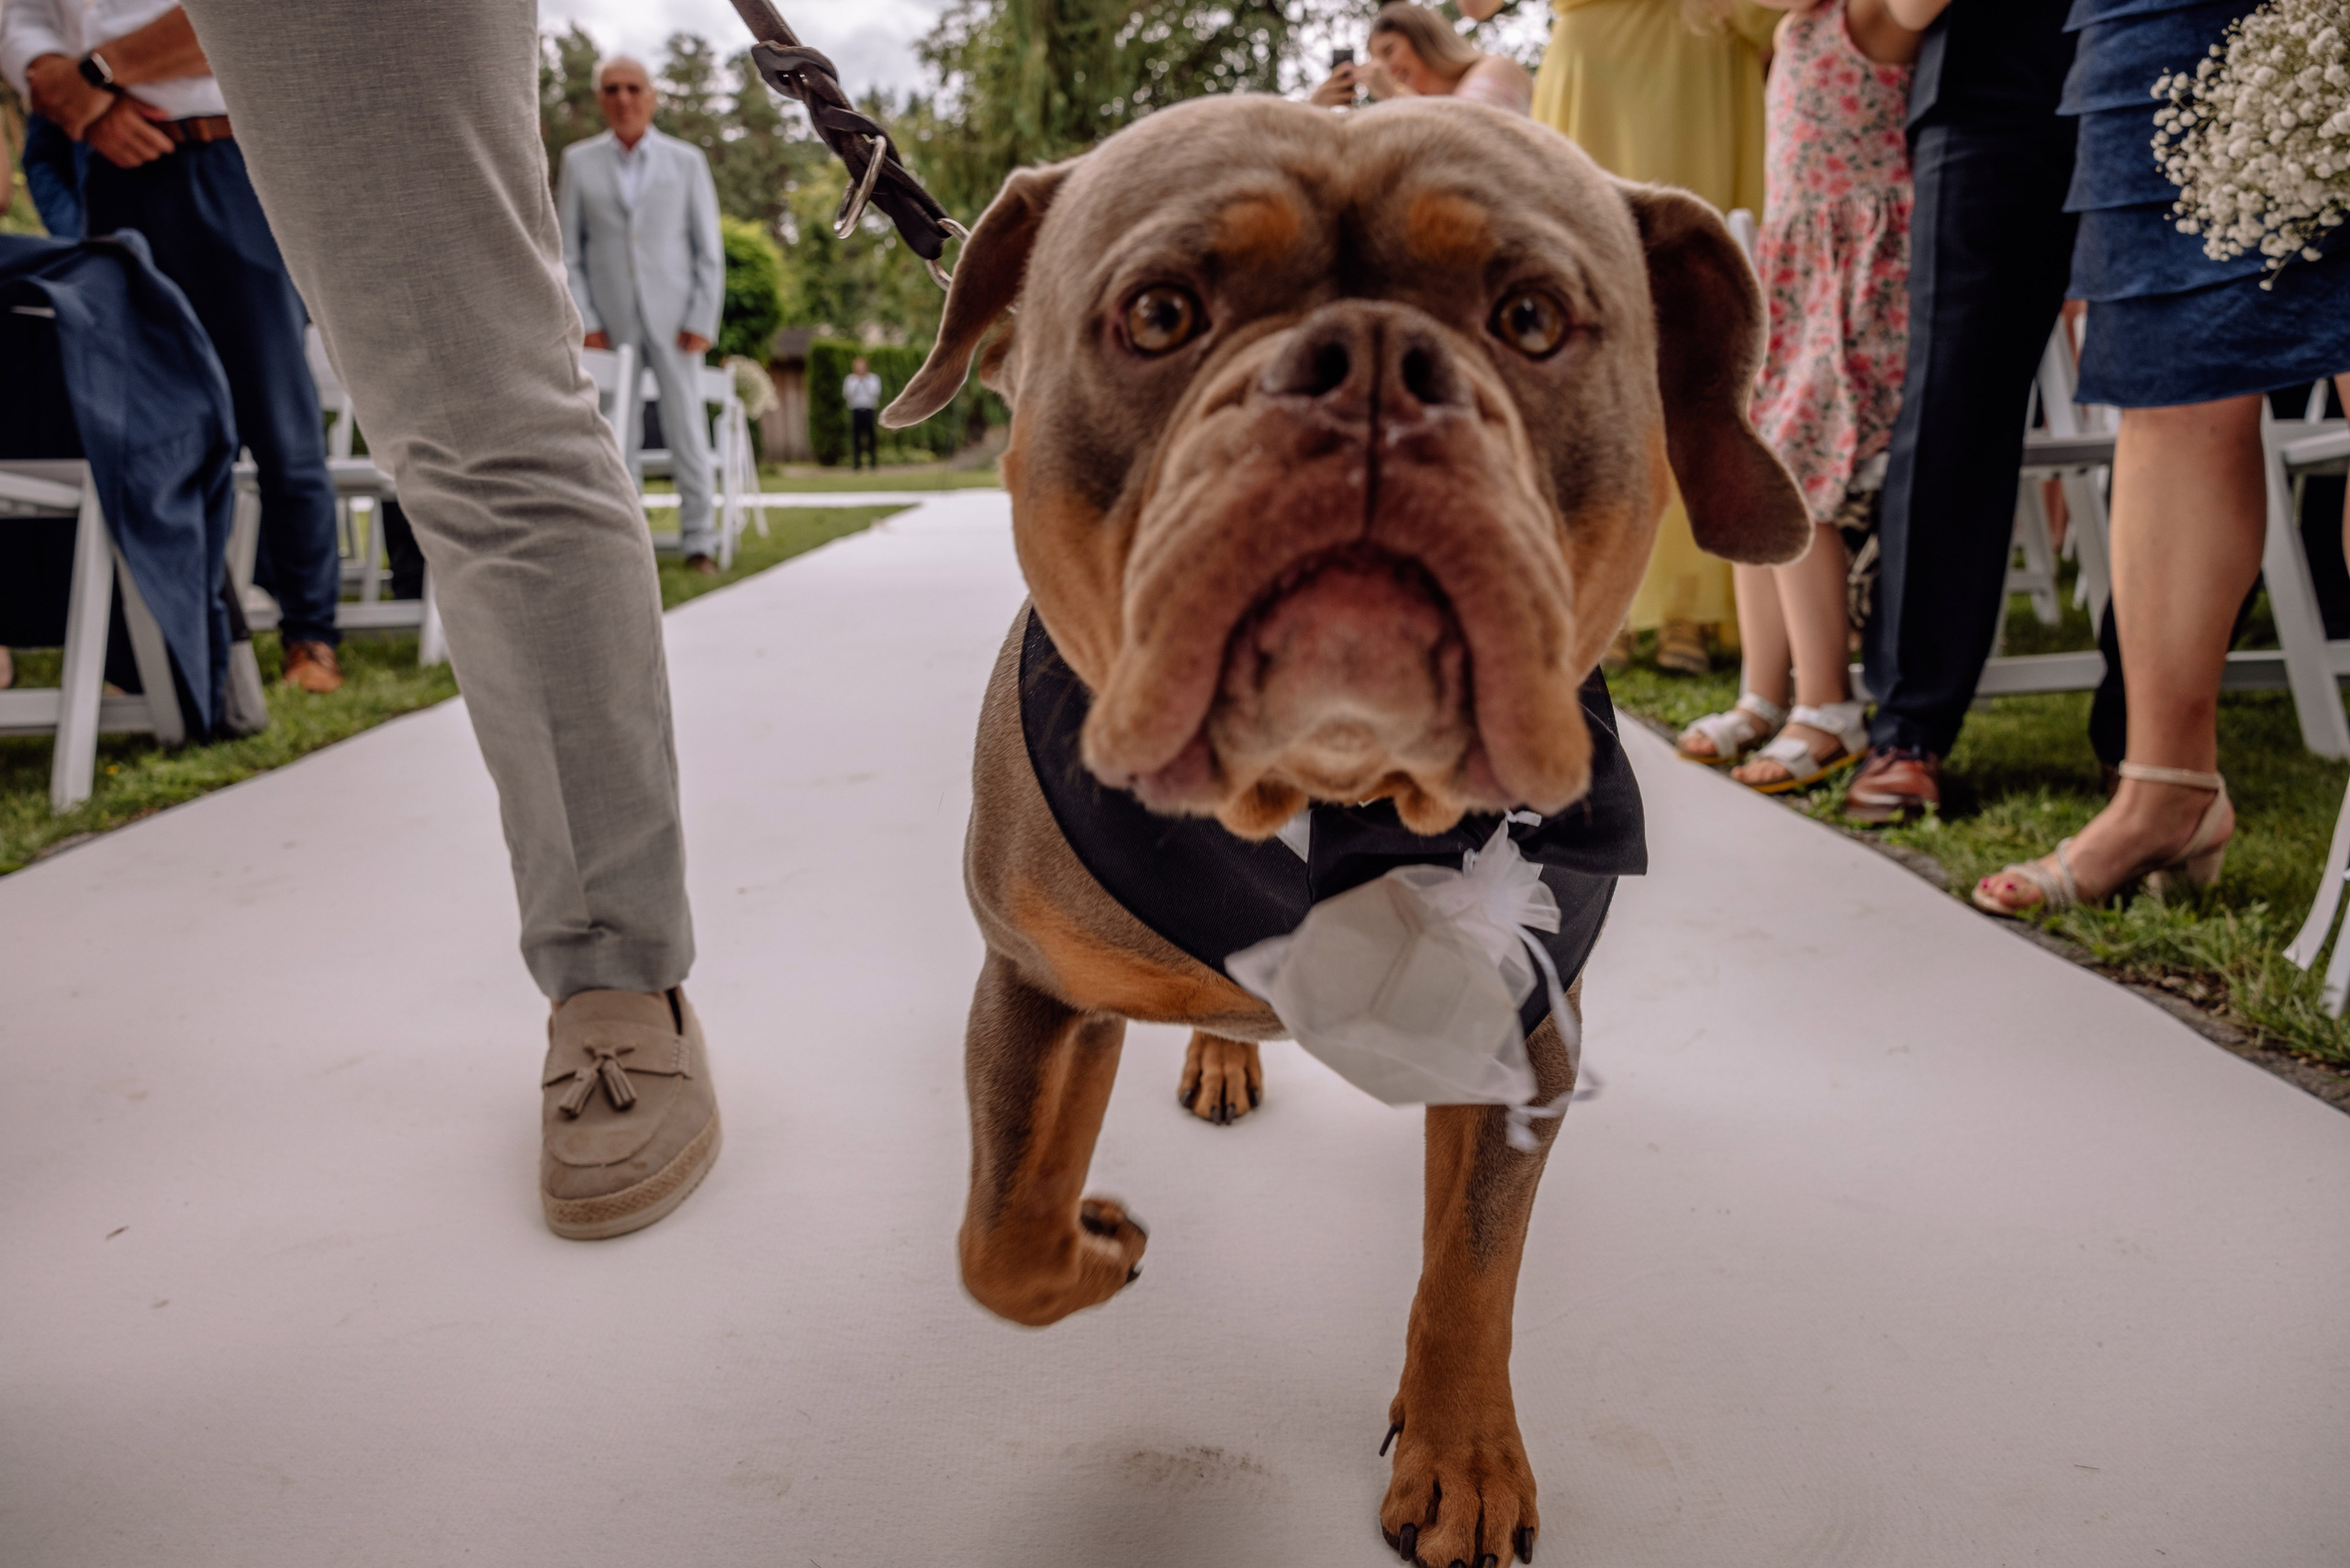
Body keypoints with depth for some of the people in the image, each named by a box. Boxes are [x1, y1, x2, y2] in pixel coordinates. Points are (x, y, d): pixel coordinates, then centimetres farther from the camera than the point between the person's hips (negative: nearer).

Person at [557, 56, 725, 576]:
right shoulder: (579, 162, 8)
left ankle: (700, 540, 2)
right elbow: (567, 250, 8)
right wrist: (585, 322, -3)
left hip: (673, 319, -1)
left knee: (687, 427, -4)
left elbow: (709, 251, 5)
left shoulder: (687, 161, 7)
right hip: (610, 325, 1)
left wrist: (702, 322, -4)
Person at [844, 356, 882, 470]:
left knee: (872, 436, -3)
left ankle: (874, 464, 1)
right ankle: (855, 464, 2)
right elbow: (847, 393, -1)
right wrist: (857, 382, -3)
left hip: (870, 410, 0)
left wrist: (865, 381, -4)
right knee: (856, 437, -2)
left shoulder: (874, 378, 10)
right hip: (855, 410, 0)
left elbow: (875, 392, -4)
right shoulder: (850, 379, 11)